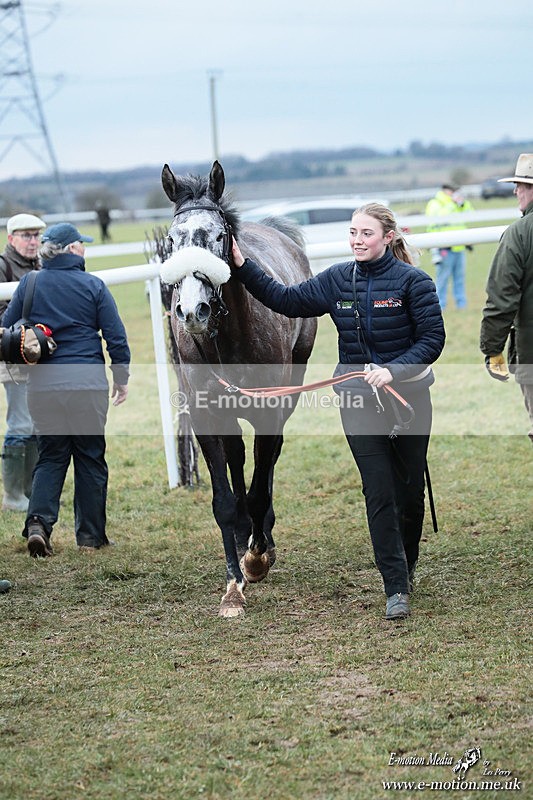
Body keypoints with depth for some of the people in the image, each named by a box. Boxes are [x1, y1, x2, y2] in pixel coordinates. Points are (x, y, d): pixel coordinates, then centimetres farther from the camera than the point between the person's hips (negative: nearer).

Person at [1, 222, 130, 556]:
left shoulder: (29, 285, 3)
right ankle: (90, 535, 15)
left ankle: (39, 522, -10)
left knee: (51, 455, 12)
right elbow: (116, 336, -1)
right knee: (90, 456, 10)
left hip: (43, 382, 2)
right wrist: (122, 379, 9)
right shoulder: (93, 286, -2)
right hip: (88, 381, -2)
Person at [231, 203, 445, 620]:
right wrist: (243, 268, 3)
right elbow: (287, 300, 10)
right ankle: (397, 589, -2)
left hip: (407, 394, -2)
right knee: (379, 493, -4)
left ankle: (406, 567, 34)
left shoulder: (413, 281, -8)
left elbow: (432, 339, -11)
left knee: (410, 490, 10)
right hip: (358, 398, 2)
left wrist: (393, 370, -24)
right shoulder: (338, 280, 4)